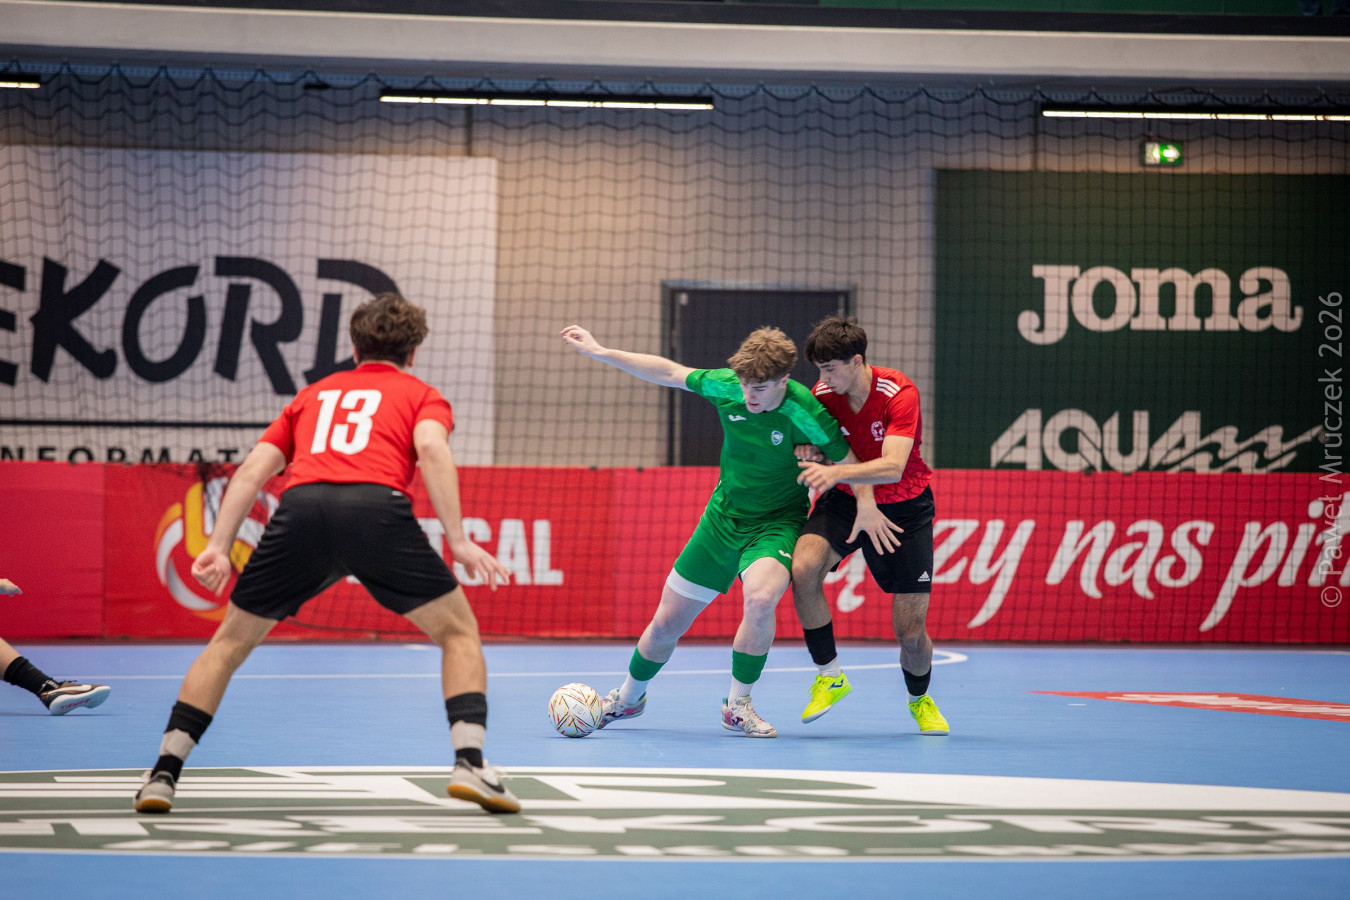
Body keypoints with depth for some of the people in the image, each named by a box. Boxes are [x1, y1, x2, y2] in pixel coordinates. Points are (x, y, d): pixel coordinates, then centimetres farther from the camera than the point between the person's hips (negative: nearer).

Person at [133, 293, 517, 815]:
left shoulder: (313, 394, 36)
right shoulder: (421, 396, 26)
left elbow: (253, 469, 23)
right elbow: (432, 448, 2)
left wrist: (218, 546, 17)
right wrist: (458, 540, -4)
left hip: (301, 505, 3)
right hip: (377, 506, -3)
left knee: (230, 642, 20)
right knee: (458, 631, 15)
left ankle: (164, 774, 12)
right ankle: (469, 763, -2)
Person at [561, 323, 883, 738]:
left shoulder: (806, 415, -25)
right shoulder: (725, 386, -14)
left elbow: (852, 464, -12)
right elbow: (669, 372, 0)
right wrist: (599, 352, 1)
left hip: (776, 523, -4)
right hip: (722, 517, 4)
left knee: (760, 598, -35)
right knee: (667, 623, 9)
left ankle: (737, 704, -14)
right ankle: (628, 697, 39)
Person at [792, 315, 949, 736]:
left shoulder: (899, 393, -25)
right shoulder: (823, 393, -12)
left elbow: (892, 467, -36)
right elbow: (815, 441, 3)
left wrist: (836, 472, -52)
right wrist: (810, 451, -22)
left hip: (903, 507, -3)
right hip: (845, 500, 3)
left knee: (911, 631, -5)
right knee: (804, 568, -29)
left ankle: (920, 700, 30)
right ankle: (829, 677, -11)